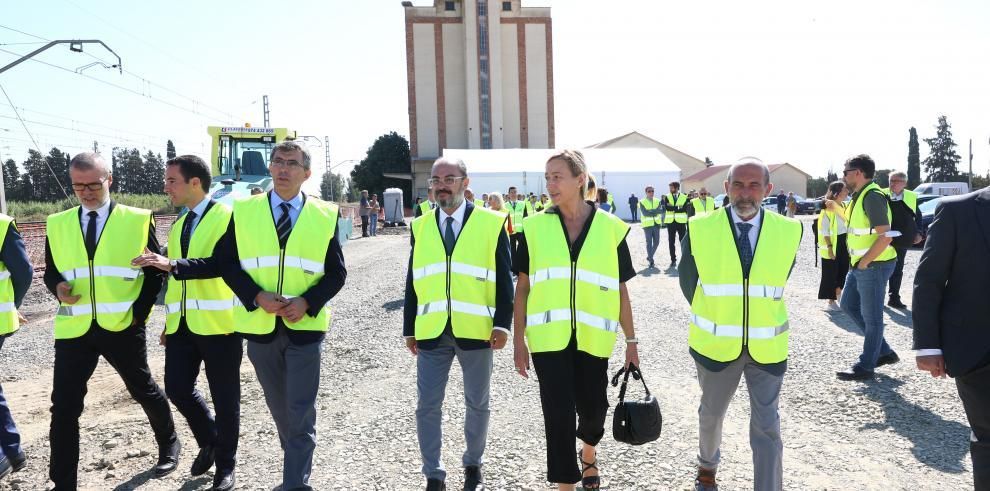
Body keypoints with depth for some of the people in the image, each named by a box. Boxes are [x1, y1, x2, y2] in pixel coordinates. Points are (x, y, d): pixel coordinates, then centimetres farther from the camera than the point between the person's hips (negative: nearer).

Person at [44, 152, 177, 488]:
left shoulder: (138, 220, -2)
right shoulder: (57, 224, 7)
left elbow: (156, 270, 0)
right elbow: (51, 271, 13)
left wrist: (139, 312, -8)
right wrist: (58, 287, -10)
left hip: (122, 327, -2)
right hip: (74, 329, 2)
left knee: (144, 391, 15)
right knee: (64, 407, 1)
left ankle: (169, 445, 40)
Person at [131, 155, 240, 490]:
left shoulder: (226, 216, -8)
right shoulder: (178, 225, 16)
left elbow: (221, 263, -22)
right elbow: (177, 276, 20)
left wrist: (172, 264, -30)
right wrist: (169, 322, 19)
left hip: (218, 323, -7)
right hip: (182, 324, 7)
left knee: (224, 397, 3)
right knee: (177, 388, 5)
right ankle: (208, 441, 31)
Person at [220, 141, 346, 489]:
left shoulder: (324, 216, 0)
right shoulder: (244, 211, 2)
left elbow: (337, 272, 1)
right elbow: (229, 264, 1)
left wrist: (306, 302, -15)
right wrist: (258, 297, -15)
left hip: (305, 325, -2)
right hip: (260, 324, 2)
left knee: (301, 413, -1)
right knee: (279, 407, 17)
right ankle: (297, 461, 38)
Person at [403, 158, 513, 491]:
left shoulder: (491, 223, -1)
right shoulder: (420, 226, 8)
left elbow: (504, 279, -2)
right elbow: (413, 281, 9)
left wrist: (502, 324, -10)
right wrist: (410, 329, 8)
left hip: (476, 330, -2)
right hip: (431, 331, 2)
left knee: (477, 403, 13)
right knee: (427, 406, 3)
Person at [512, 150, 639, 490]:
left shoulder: (611, 229, -1)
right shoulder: (535, 227, 0)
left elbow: (620, 291, 5)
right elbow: (523, 287, 4)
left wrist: (631, 340, 5)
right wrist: (518, 340, 1)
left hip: (592, 337, 1)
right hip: (548, 337, 0)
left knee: (593, 408, 14)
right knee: (558, 415, 1)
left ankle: (588, 453, 47)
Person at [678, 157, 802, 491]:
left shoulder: (789, 231, -9)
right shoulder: (700, 229, -12)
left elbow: (777, 282, 8)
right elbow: (687, 280, 3)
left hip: (767, 347, 0)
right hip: (716, 343, 1)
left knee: (767, 427, 3)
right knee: (711, 412, 21)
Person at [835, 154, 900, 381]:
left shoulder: (872, 196, -19)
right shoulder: (860, 195, 12)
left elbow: (885, 237, -25)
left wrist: (864, 262, -19)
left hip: (873, 266, -11)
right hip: (861, 264, 11)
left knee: (871, 317, 0)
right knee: (848, 304, 18)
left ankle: (865, 367, 10)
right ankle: (884, 352, 26)